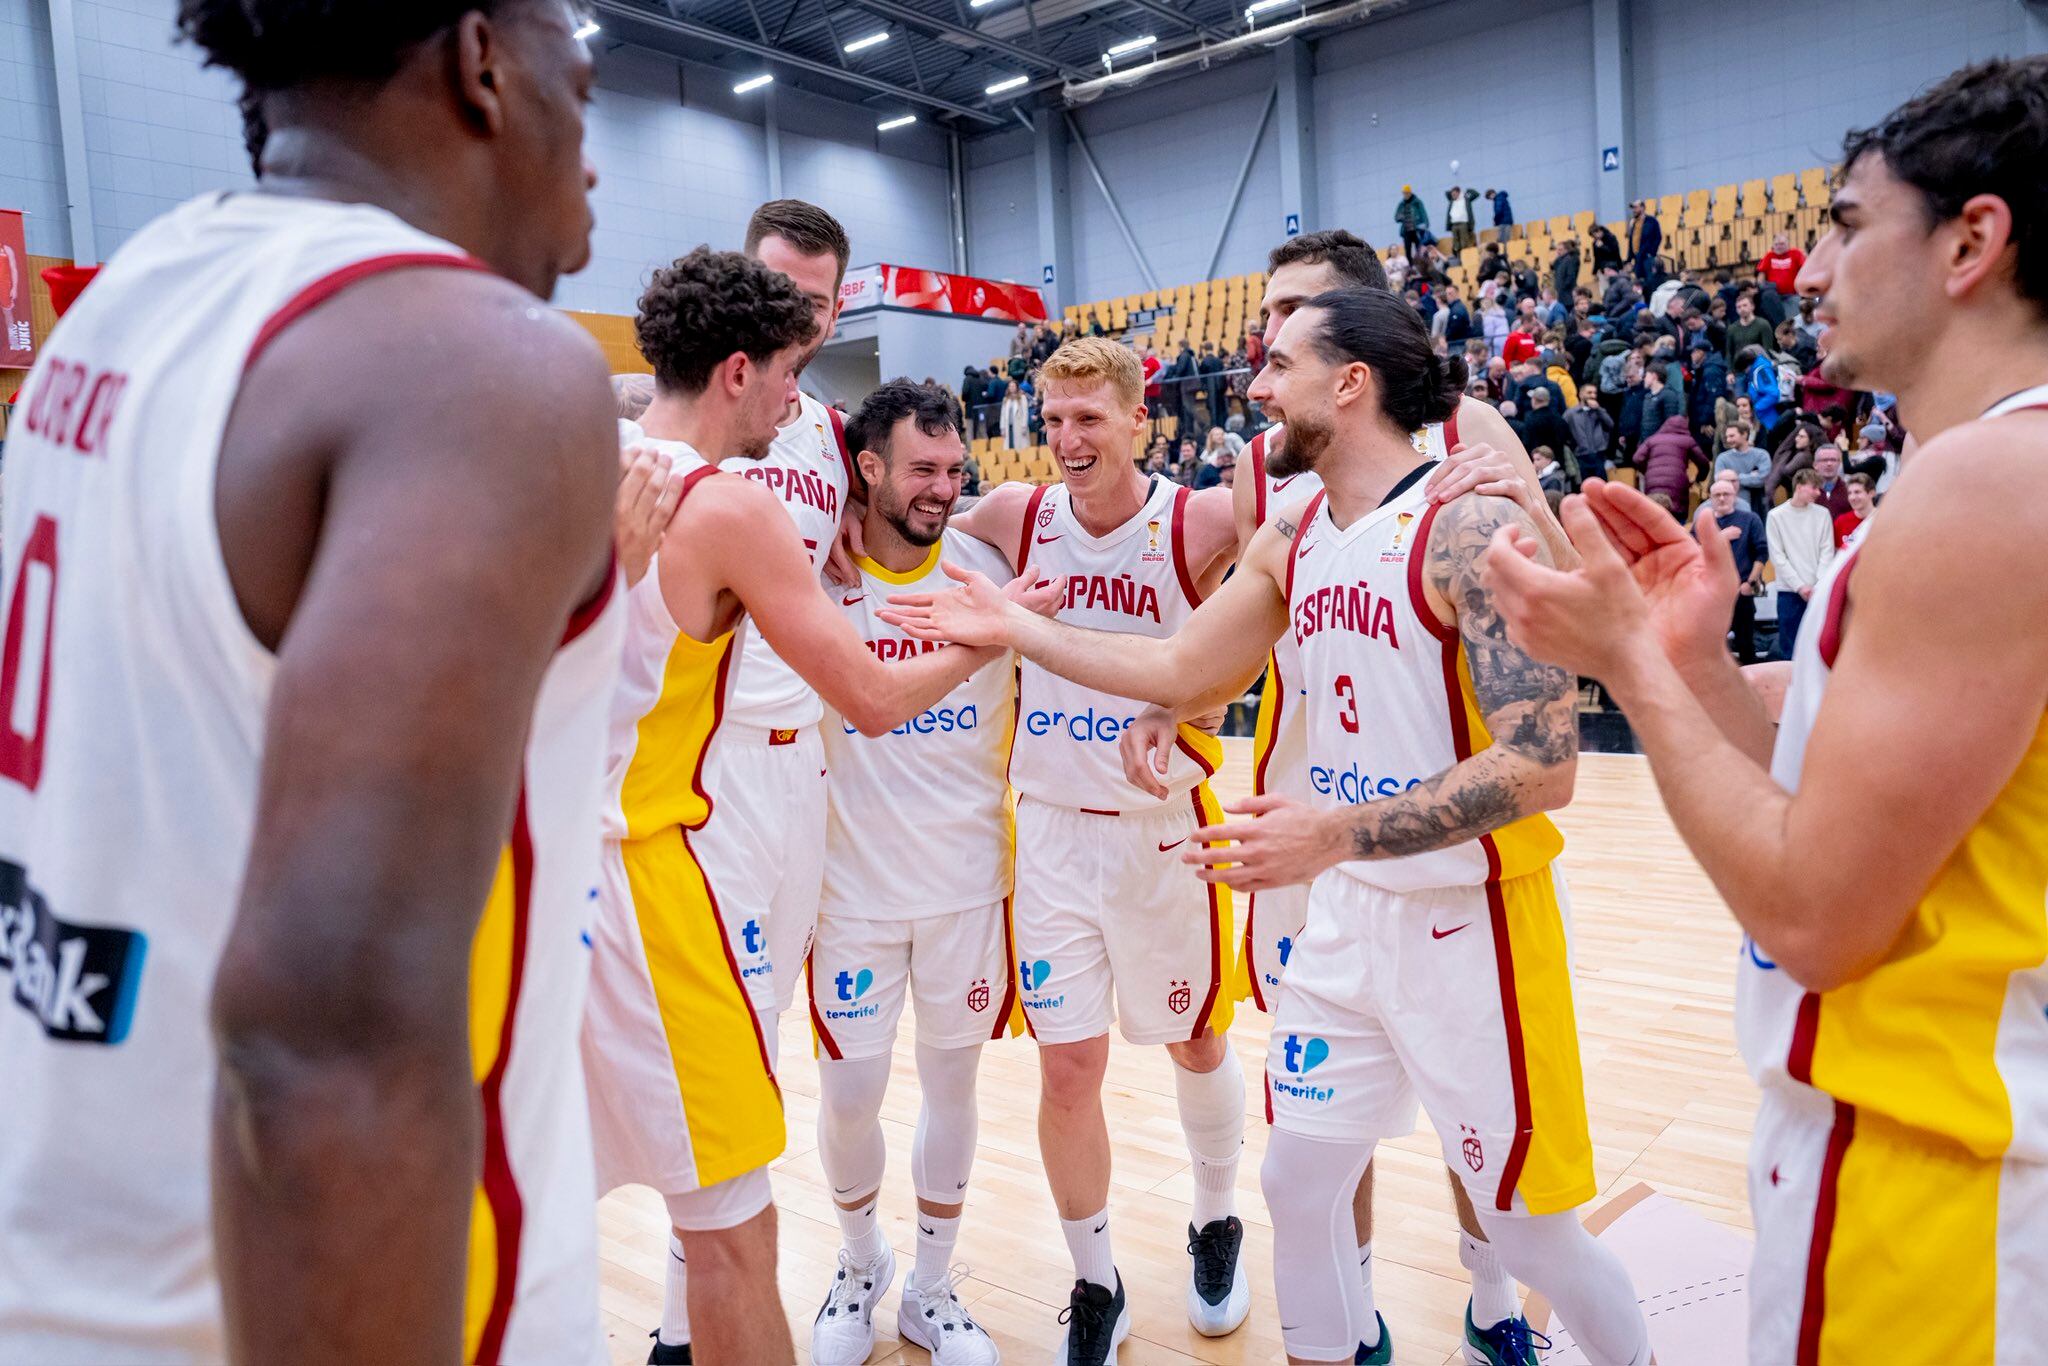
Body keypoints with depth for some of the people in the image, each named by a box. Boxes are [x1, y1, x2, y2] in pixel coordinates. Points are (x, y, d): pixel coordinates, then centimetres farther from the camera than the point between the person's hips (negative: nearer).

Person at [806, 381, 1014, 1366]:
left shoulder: (986, 566, -3)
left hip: (971, 877, 2)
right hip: (853, 883, -1)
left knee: (952, 1081, 13)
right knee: (849, 1094, 8)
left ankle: (931, 1286, 34)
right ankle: (859, 1260, 38)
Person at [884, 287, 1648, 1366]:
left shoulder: (1470, 524, -19)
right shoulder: (1290, 539, 5)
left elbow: (1542, 763, -24)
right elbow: (1183, 670, 13)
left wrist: (1336, 836, -29)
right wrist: (1011, 631, 10)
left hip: (1469, 918, -6)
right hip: (1342, 911, 7)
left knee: (1533, 1231, 9)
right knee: (1297, 1185, 14)